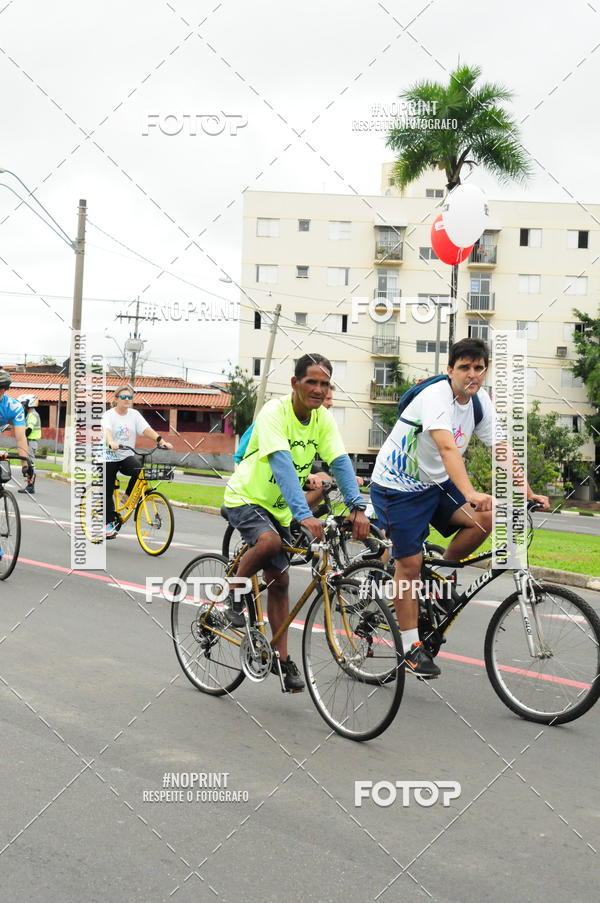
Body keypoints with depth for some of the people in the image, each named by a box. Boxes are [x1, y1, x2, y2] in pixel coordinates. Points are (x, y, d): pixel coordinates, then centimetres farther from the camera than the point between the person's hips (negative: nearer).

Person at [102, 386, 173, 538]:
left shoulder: (134, 414, 3)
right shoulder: (109, 415, -8)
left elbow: (147, 429, -9)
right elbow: (106, 430, -28)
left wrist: (161, 441, -26)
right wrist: (111, 443, -50)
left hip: (127, 456, 2)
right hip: (110, 457, -2)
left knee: (140, 471, -28)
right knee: (108, 491, -1)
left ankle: (127, 497, -3)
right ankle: (109, 523, 13)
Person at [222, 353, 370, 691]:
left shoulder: (324, 419, -5)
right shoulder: (275, 412, -25)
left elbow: (341, 462, -15)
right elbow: (282, 464, -37)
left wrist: (357, 507, -31)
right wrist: (304, 514, -49)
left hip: (279, 507, 6)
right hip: (246, 498, -6)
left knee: (279, 581, 6)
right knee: (269, 541, -36)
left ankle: (283, 660, 15)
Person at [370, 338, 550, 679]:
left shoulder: (481, 401, -3)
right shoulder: (436, 397, -26)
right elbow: (447, 448, -41)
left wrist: (528, 494, -9)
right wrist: (471, 493, -53)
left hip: (435, 483, 7)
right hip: (396, 486, -7)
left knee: (485, 519, -16)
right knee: (410, 563, -7)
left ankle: (441, 575, 7)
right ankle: (412, 646, 5)